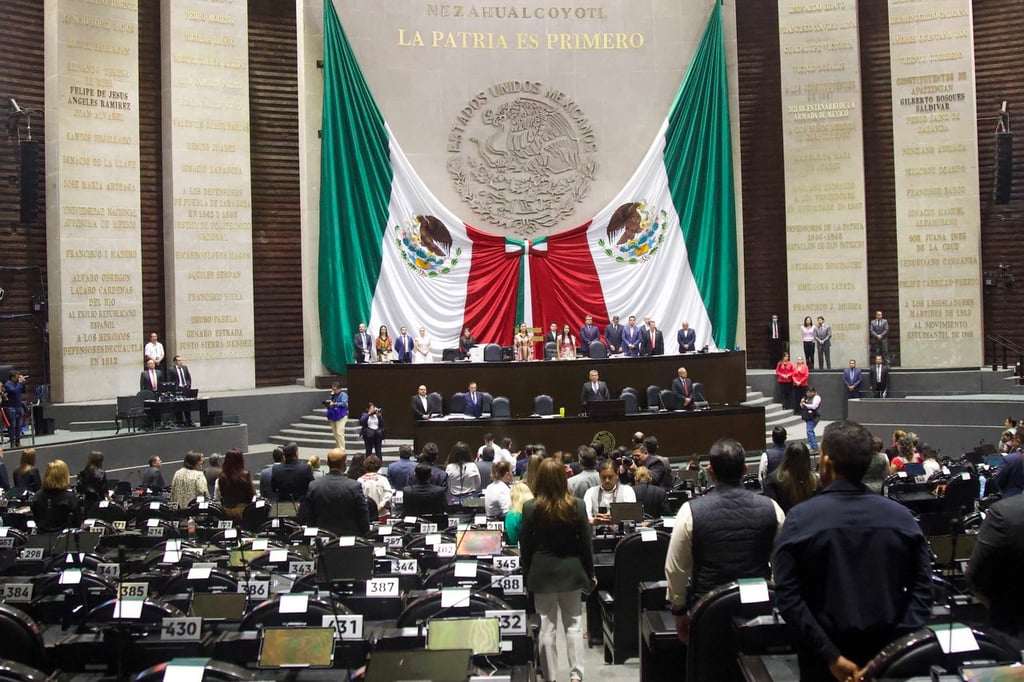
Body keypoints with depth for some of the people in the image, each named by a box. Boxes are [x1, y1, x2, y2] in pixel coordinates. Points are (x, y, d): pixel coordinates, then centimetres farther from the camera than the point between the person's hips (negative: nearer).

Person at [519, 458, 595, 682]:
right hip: (571, 572, 1)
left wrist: (527, 573, 10)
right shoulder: (577, 506, -6)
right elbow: (585, 543, -1)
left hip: (542, 574, -1)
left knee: (547, 627, 7)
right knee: (573, 624, 10)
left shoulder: (531, 508, -10)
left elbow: (525, 546, -3)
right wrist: (590, 573, 11)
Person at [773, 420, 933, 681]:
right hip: (887, 653, 2)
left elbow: (787, 595, -18)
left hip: (823, 659, -2)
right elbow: (922, 586, -9)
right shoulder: (901, 516, -4)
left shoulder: (800, 519, -12)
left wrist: (831, 656, -18)